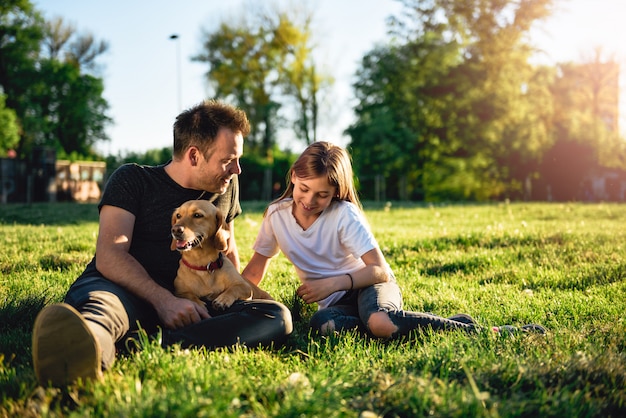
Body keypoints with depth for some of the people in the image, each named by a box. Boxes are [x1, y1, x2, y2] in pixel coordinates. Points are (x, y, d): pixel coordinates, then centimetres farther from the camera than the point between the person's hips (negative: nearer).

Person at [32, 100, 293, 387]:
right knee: (101, 302, -39)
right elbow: (109, 256, -11)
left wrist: (236, 296, 19)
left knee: (277, 316, -25)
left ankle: (154, 345, -47)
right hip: (126, 291, -3)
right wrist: (162, 299, -26)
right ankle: (91, 350, -76)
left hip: (186, 306, 4)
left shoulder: (227, 186, 18)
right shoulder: (132, 180, 3)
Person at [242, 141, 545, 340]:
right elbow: (256, 268, 9)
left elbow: (379, 270, -17)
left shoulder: (344, 215, -15)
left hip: (369, 285, -3)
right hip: (335, 301, 3)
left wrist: (332, 283, -28)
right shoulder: (276, 214, -4)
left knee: (377, 321, -41)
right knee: (323, 323, -38)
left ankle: (473, 329, -27)